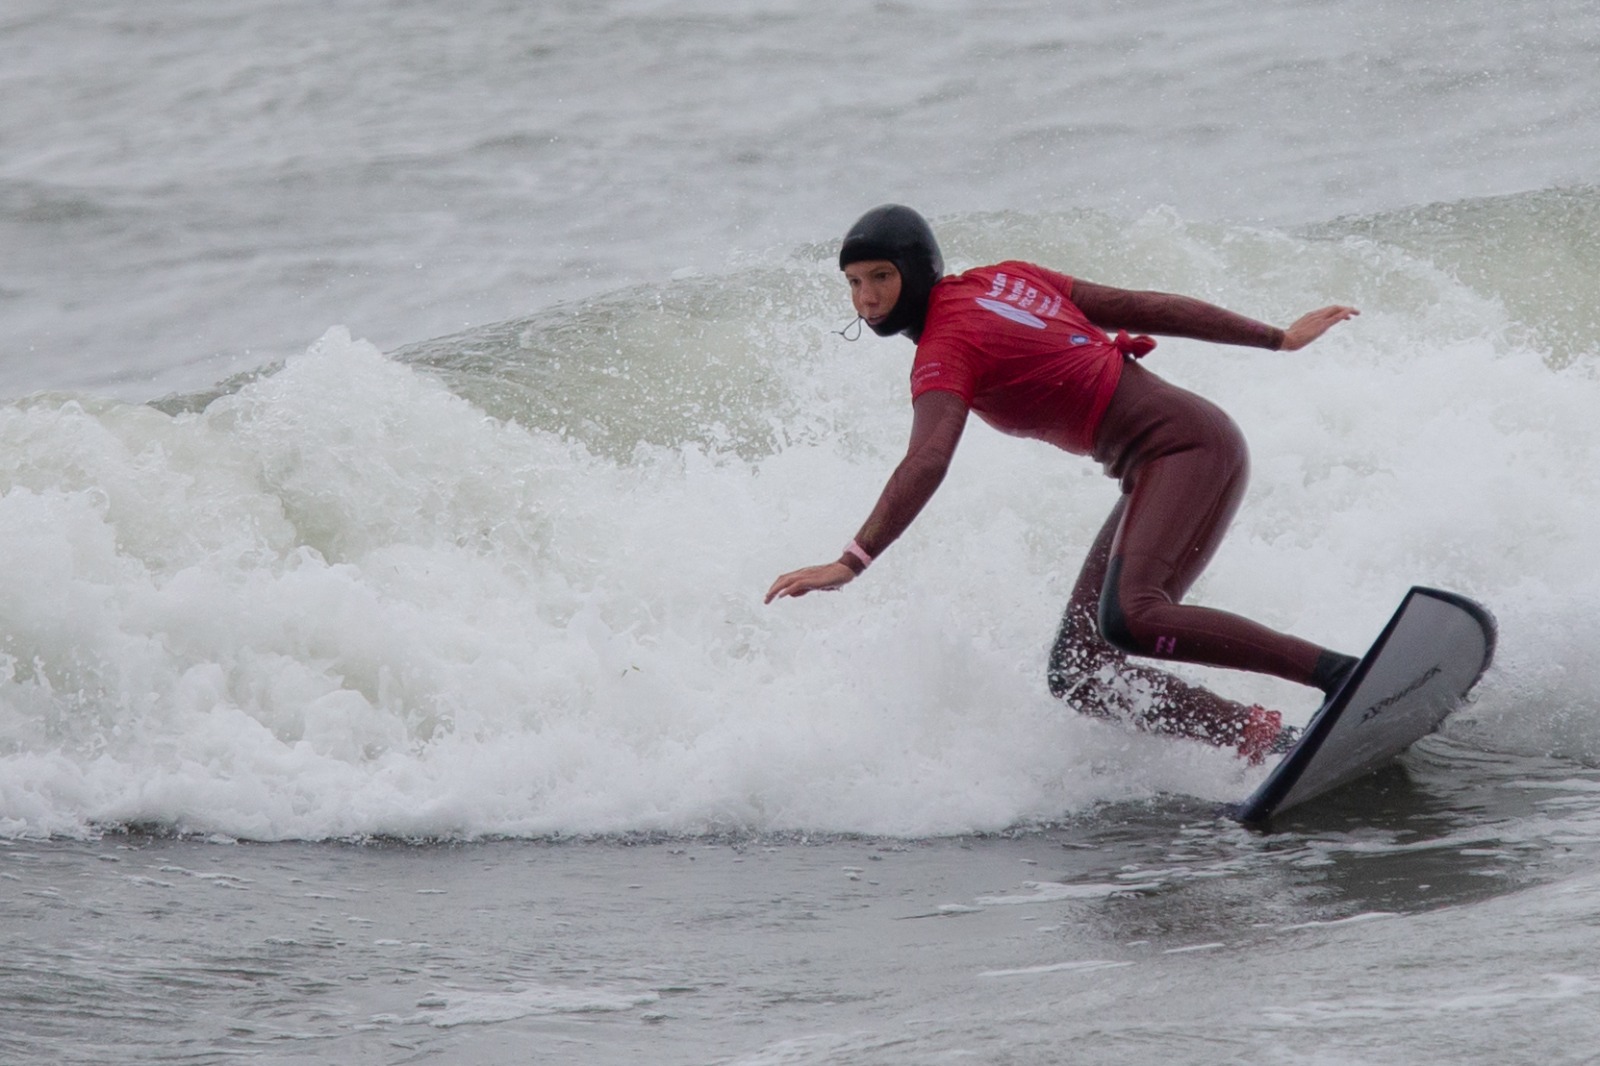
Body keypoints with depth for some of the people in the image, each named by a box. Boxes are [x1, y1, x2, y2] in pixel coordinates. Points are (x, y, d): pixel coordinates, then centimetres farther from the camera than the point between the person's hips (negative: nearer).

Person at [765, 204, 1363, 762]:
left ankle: (1344, 675, -31)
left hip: (1184, 444, -9)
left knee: (1129, 619, -33)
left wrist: (852, 562, -37)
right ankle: (1264, 739, -8)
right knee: (1077, 674, -1)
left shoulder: (945, 346, -11)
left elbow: (927, 463, -27)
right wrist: (1279, 340, 20)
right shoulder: (1002, 281, 14)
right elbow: (1145, 307, 16)